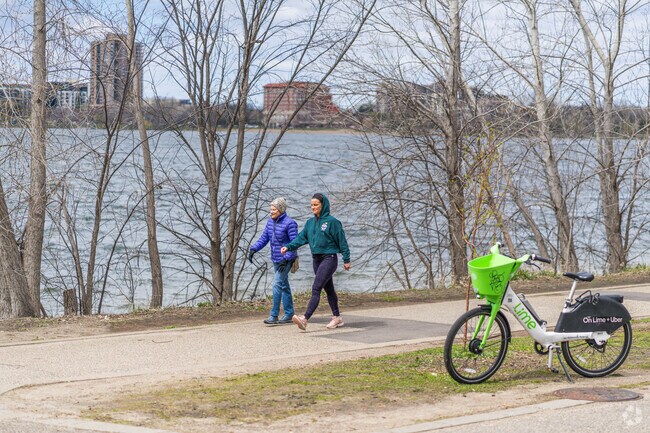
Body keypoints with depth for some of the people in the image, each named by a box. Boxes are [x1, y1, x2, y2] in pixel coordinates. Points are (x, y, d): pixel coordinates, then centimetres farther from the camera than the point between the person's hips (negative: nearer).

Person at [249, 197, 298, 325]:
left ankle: (274, 316, -13)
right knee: (284, 286, 13)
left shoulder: (289, 223, -16)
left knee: (277, 284, -15)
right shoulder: (270, 221, 7)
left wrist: (286, 259, -25)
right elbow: (264, 238, 9)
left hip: (286, 260, -8)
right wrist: (253, 249, -6)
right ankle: (289, 314, 20)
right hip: (276, 259, 8)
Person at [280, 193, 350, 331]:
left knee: (316, 289, -17)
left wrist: (346, 260, -6)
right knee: (328, 289, 15)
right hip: (317, 259, 7)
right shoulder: (310, 222, 10)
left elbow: (342, 241, -7)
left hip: (329, 259, -7)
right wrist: (288, 247, -7)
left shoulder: (332, 221, -10)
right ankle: (337, 317, 27)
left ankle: (305, 319, -26)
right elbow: (301, 238, 8)